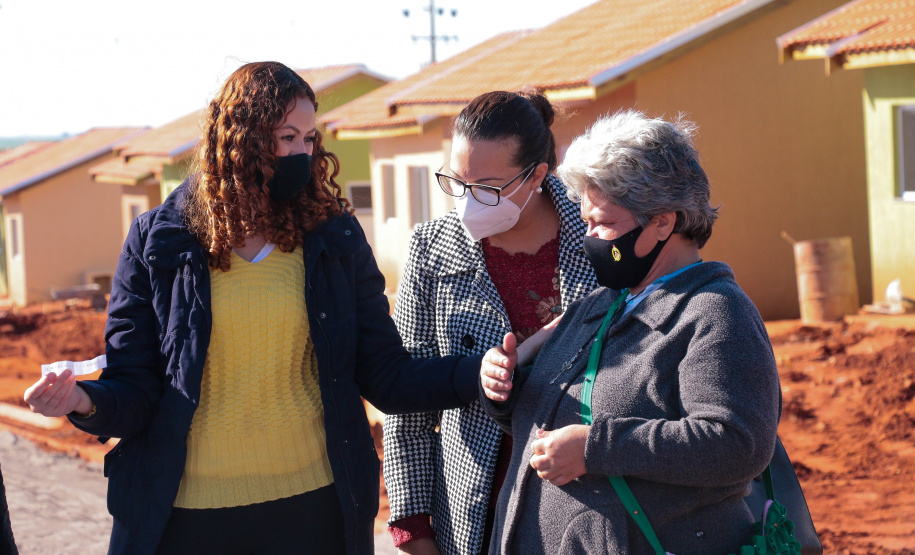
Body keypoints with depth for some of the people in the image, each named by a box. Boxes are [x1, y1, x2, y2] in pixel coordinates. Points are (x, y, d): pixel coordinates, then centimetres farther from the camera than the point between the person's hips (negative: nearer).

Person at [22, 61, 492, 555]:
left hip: (311, 506, 1)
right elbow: (133, 390, -1)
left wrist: (478, 374, -15)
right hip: (187, 512, -1)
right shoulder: (155, 241, -1)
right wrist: (87, 402, -24)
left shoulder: (334, 237, 3)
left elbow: (386, 377, 1)